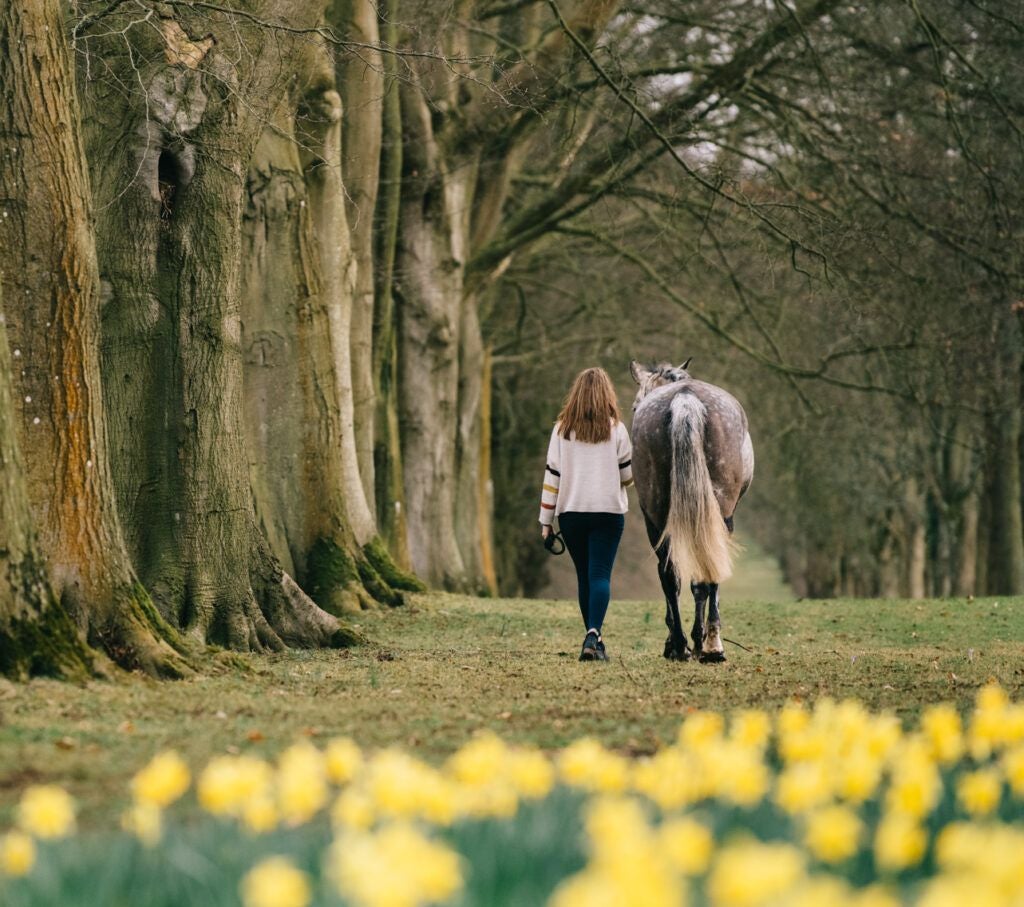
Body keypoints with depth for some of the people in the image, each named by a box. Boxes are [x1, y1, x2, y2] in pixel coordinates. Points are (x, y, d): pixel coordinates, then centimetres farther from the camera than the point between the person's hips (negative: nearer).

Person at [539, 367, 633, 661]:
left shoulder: (562, 429, 1)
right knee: (600, 574, -6)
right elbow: (628, 476, 1)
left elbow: (552, 475, 1)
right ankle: (593, 634, -27)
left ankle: (593, 640, 16)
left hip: (570, 513, 2)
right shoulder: (616, 429, -3)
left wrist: (546, 521, 6)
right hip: (608, 511, -2)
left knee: (584, 576, 14)